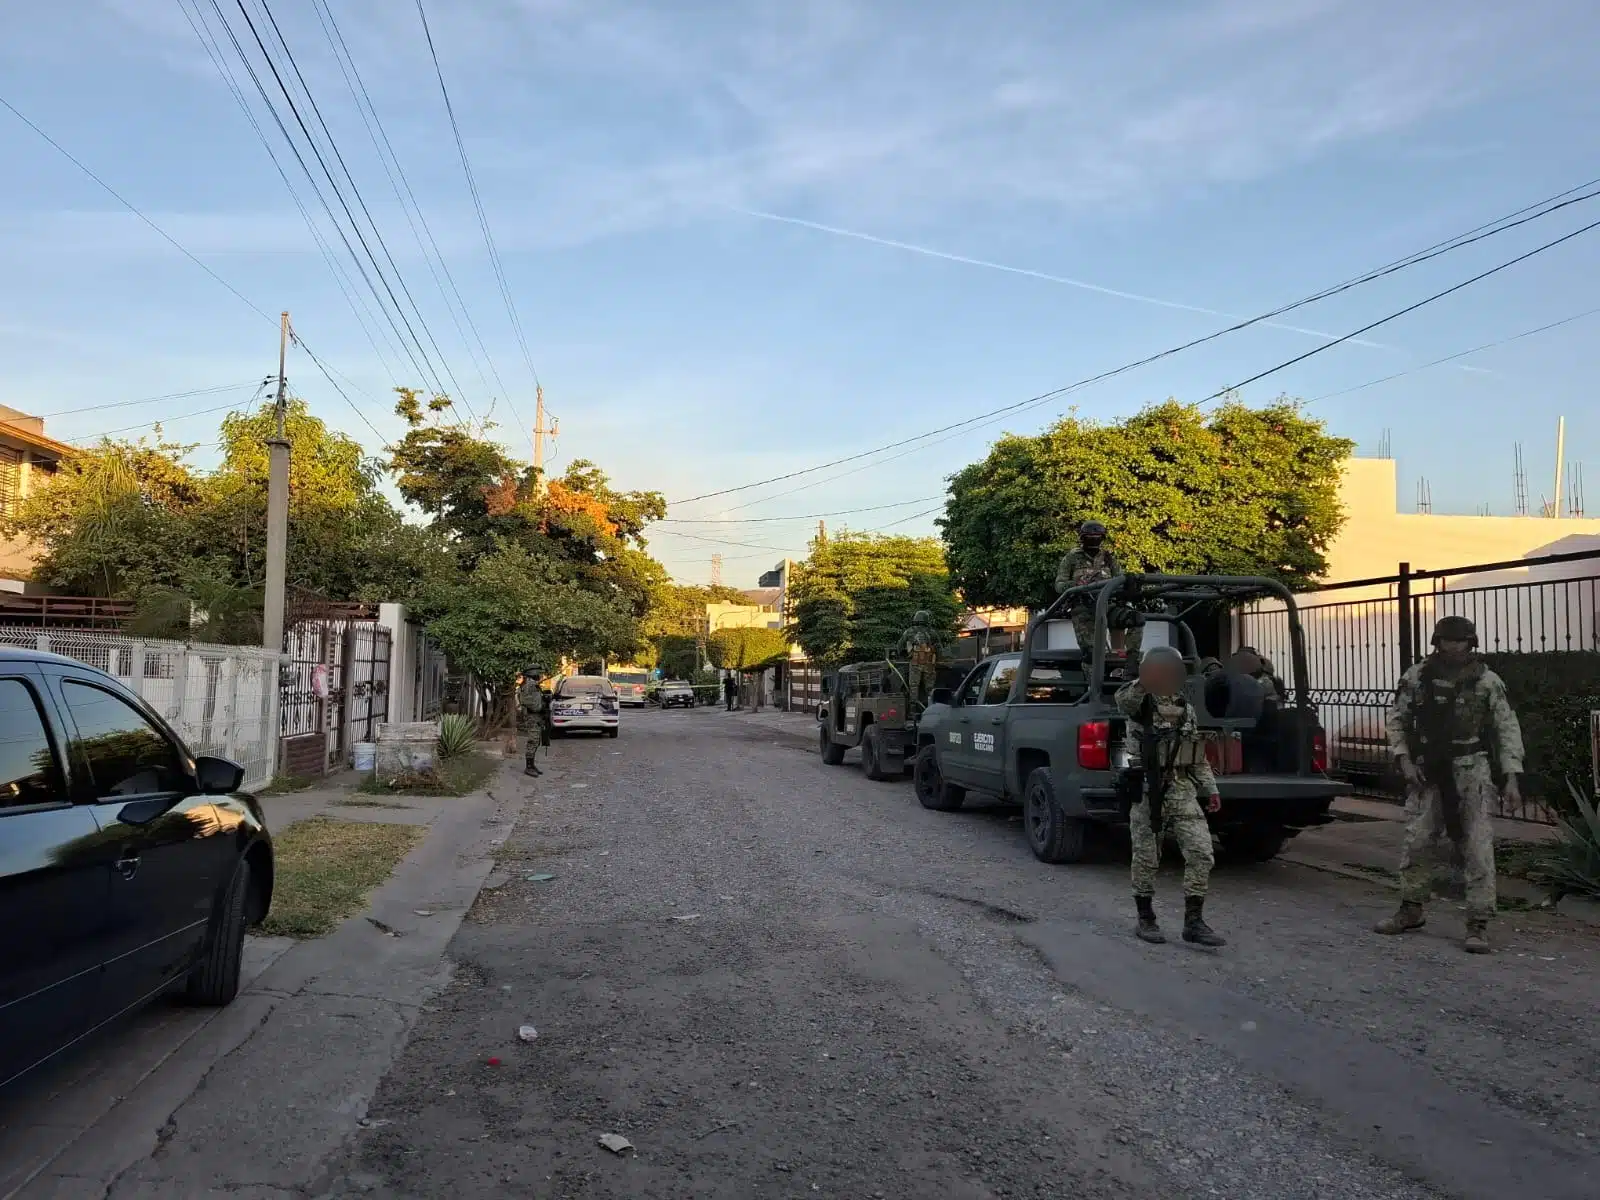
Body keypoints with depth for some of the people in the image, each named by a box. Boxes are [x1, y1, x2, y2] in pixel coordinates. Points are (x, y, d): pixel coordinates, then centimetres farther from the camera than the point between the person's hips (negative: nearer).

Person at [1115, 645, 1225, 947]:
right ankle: (1145, 919, 19)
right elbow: (1123, 700, -30)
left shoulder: (1186, 707, 15)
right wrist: (1143, 684, -50)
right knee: (1146, 857, 4)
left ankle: (1194, 921, 4)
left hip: (1182, 790, 5)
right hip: (1147, 790, -5)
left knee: (1201, 852, -4)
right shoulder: (1139, 702, -3)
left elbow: (1199, 755, 22)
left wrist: (1210, 789, 16)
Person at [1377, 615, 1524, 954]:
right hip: (1426, 773, 2)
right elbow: (1395, 720, 10)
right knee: (1413, 843, 5)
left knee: (1477, 849, -5)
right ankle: (1411, 910, 22)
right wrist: (1404, 760, -1)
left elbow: (1508, 729, 1)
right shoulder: (1416, 677, 3)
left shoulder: (1487, 682, -2)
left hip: (1471, 773, -2)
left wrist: (1512, 777, -5)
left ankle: (1478, 924, 1)